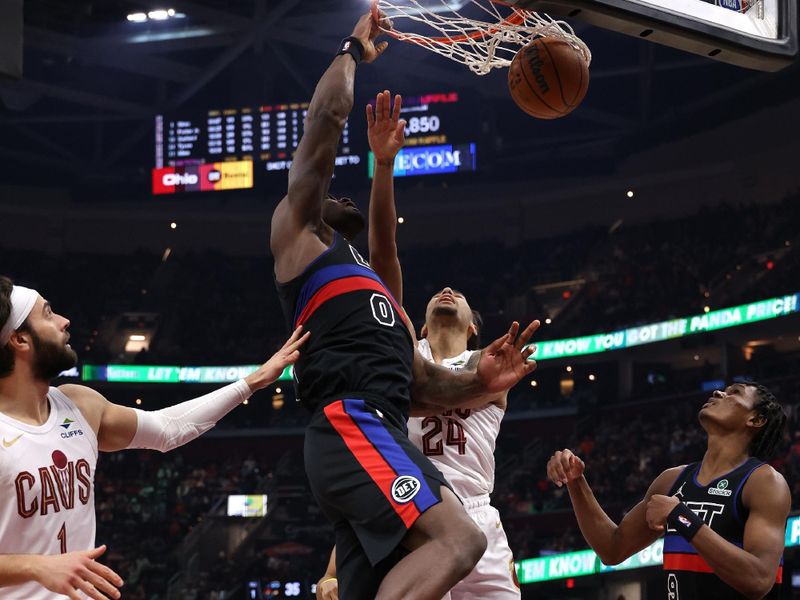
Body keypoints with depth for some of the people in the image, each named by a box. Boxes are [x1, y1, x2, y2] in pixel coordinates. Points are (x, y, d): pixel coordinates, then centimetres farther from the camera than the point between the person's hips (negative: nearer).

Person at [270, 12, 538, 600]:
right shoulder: (296, 231, 13)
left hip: (379, 434, 9)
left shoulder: (368, 279, 37)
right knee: (457, 540, -27)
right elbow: (326, 120, 2)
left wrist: (478, 383, 13)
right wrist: (353, 50, 17)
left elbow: (421, 382, 32)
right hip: (352, 428, -9)